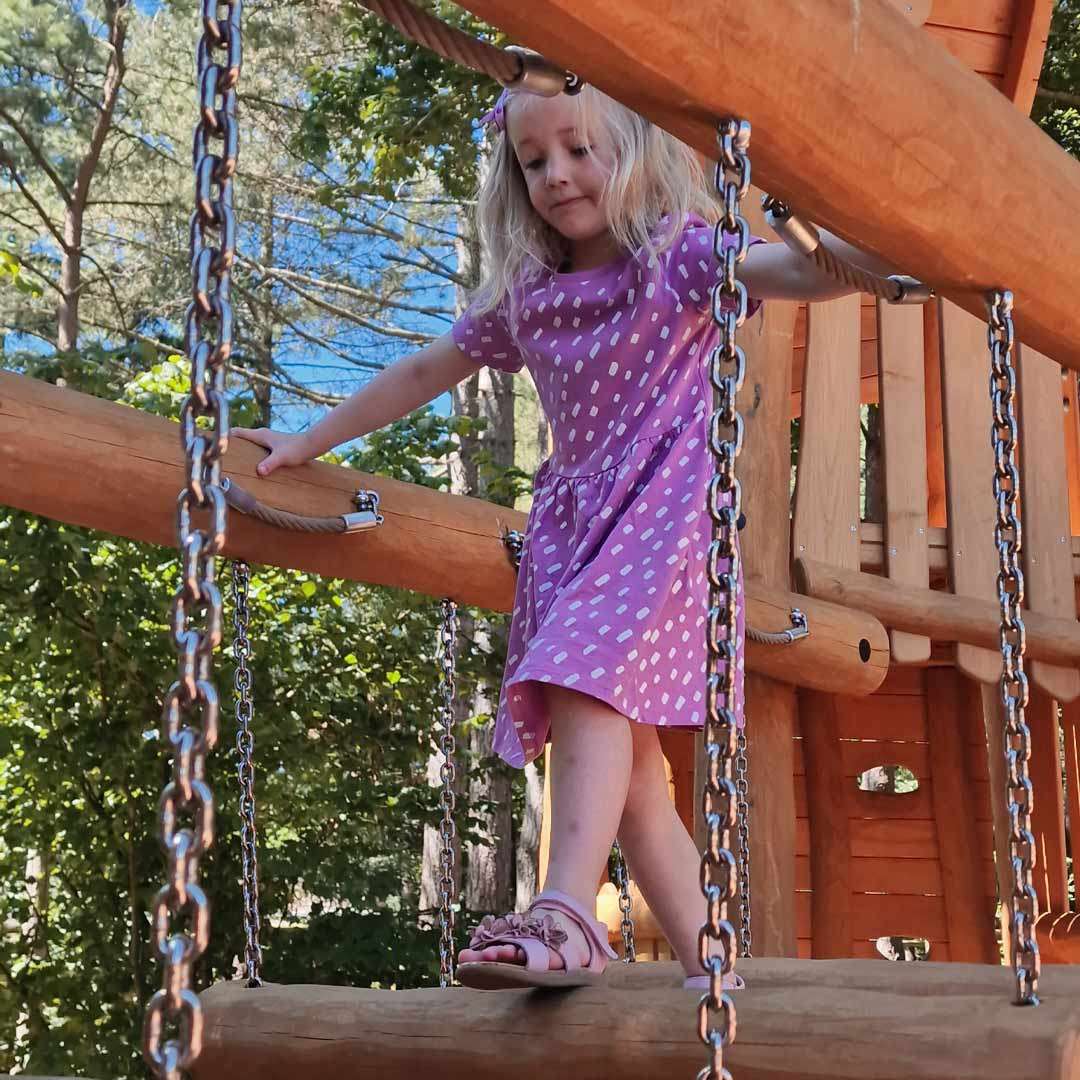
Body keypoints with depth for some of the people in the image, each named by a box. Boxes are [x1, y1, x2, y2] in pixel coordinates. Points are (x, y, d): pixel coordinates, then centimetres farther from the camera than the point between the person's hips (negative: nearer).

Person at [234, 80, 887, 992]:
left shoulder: (676, 253, -2)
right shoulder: (525, 298, 14)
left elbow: (790, 270, -21)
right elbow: (420, 375, 24)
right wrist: (308, 443, 27)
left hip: (666, 507, -6)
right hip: (577, 518, 6)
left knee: (588, 678, -29)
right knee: (625, 758, 0)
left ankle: (568, 916, -37)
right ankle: (709, 966, 5)